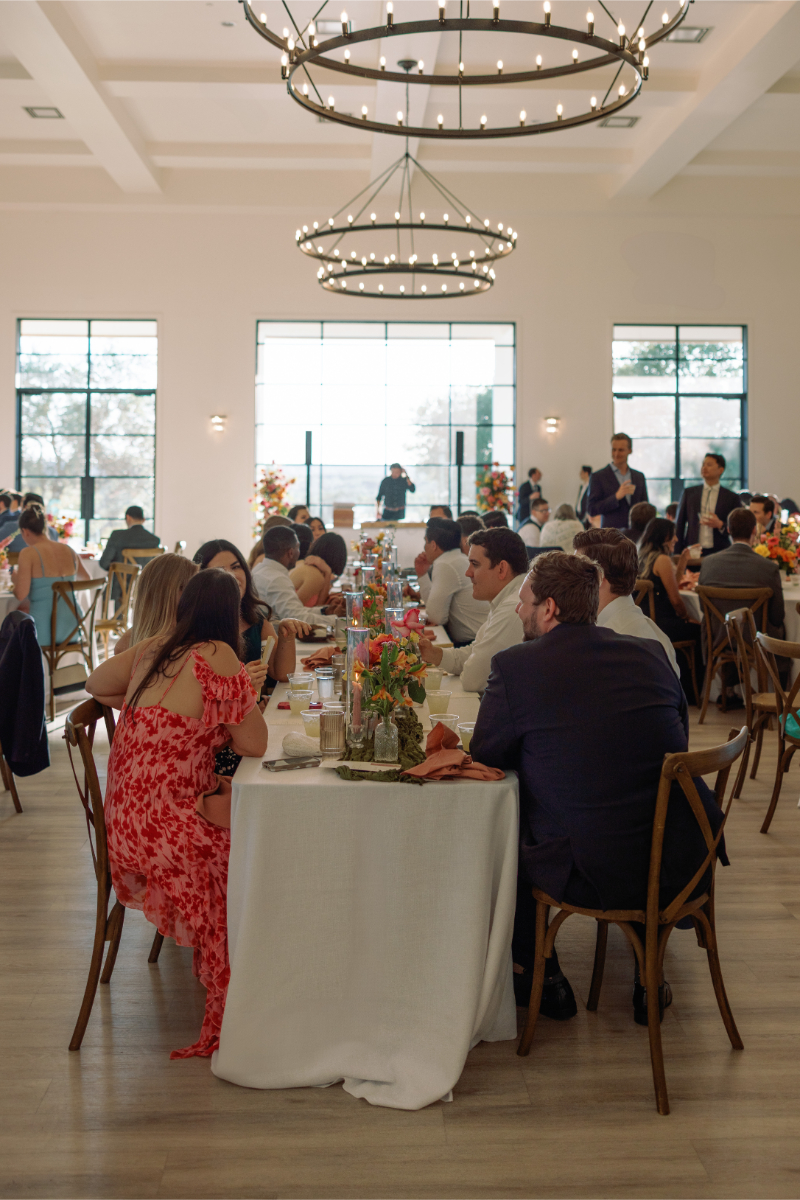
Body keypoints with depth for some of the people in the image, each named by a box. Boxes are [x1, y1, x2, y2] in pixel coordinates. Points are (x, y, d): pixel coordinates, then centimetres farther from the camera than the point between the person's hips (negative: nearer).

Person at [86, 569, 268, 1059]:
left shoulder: (151, 651, 9)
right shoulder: (216, 656, -12)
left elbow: (95, 684, 28)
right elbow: (256, 744, -9)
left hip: (129, 821, 8)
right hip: (165, 829, -8)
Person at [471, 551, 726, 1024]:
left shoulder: (514, 666, -9)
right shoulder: (650, 653, 4)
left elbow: (485, 758, 3)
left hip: (587, 877, -4)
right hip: (681, 866, 4)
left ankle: (542, 980, 35)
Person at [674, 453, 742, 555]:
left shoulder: (732, 497, 6)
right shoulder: (689, 493, 11)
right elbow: (679, 524, 11)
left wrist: (720, 525, -12)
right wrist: (678, 551, 3)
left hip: (719, 553, -1)